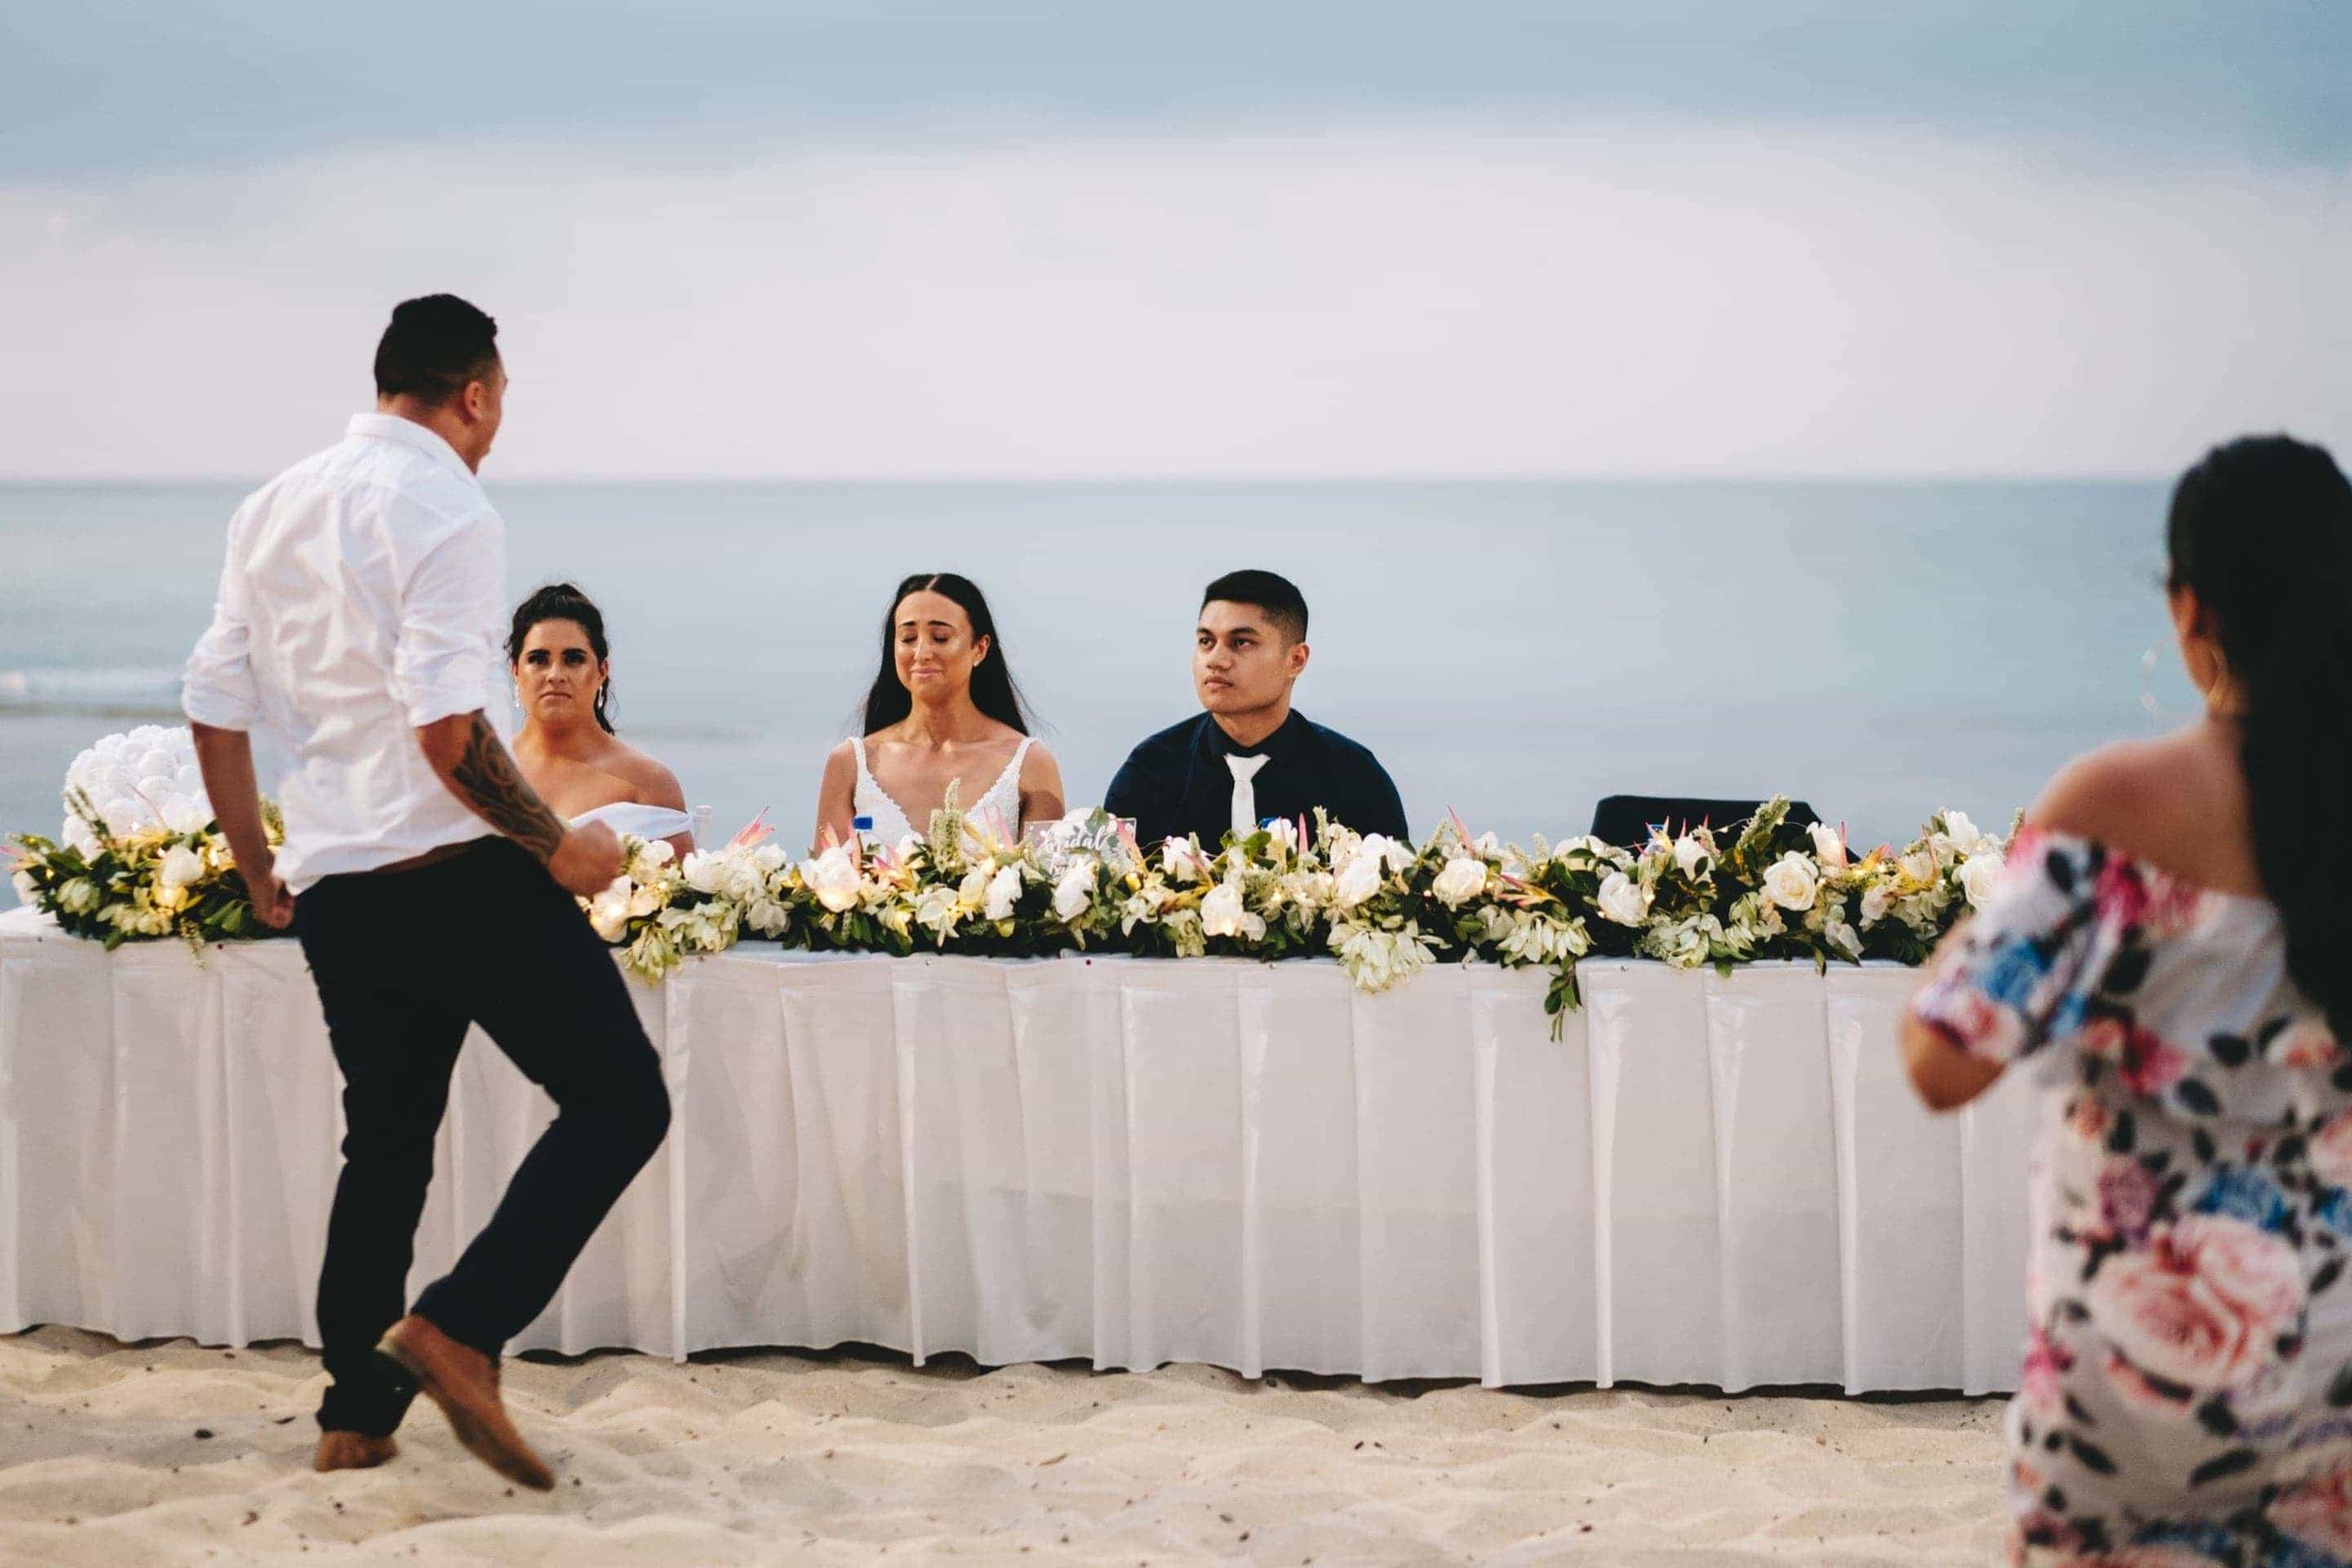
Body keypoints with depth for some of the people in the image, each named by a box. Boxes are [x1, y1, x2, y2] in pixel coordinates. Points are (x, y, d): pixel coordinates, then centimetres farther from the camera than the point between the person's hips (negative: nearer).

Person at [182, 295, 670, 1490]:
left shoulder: (273, 507, 13)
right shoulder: (443, 509, -11)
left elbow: (213, 707, 15)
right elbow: (447, 731, -20)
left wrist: (253, 864, 25)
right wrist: (558, 847, -10)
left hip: (331, 889, 8)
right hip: (459, 875, -8)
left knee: (385, 1141, 19)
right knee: (618, 1099, -2)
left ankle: (354, 1416, 17)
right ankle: (458, 1326, -14)